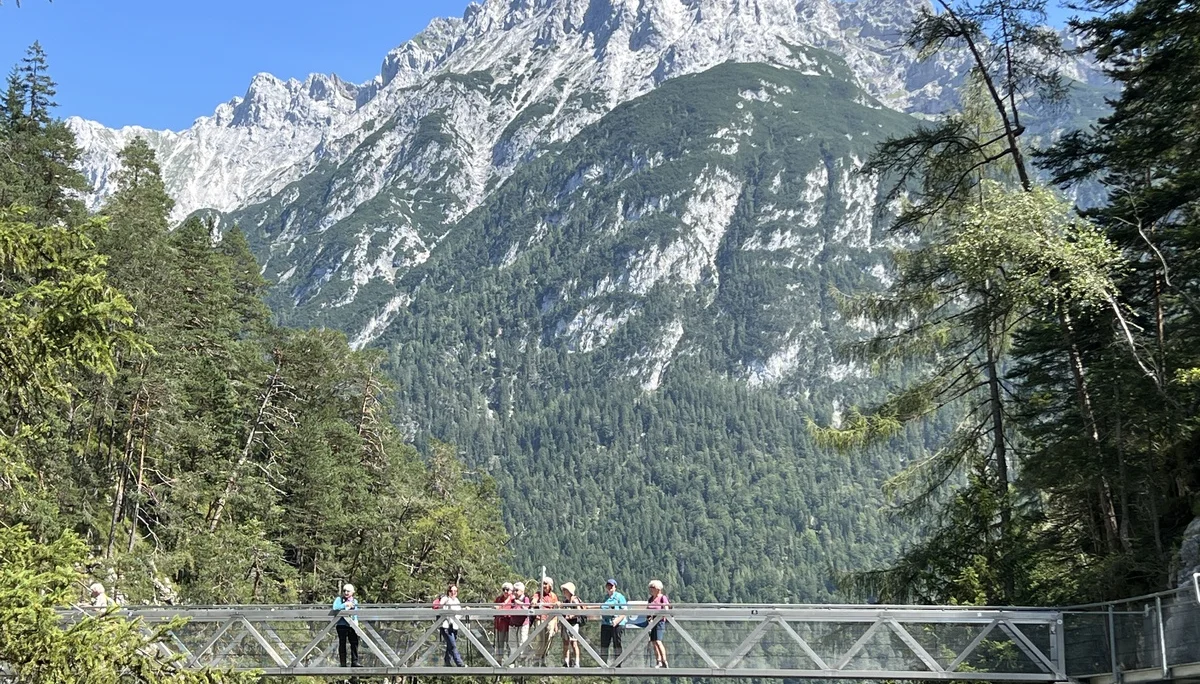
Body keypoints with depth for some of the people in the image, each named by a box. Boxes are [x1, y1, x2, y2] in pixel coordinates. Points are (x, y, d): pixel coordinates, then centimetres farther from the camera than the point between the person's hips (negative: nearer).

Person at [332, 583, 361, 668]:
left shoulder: (355, 601, 18)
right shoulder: (339, 599, 4)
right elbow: (335, 608, -13)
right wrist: (345, 605, -19)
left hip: (352, 626, 4)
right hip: (342, 625, -4)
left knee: (354, 643, -1)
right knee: (342, 644, -1)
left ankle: (354, 661, 5)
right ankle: (343, 663, 2)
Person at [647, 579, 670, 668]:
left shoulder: (662, 597, -5)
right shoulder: (651, 599, 15)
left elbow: (666, 610, -12)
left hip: (659, 621, -7)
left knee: (658, 641, -17)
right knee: (653, 642, 6)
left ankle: (664, 661, -11)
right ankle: (658, 662, 13)